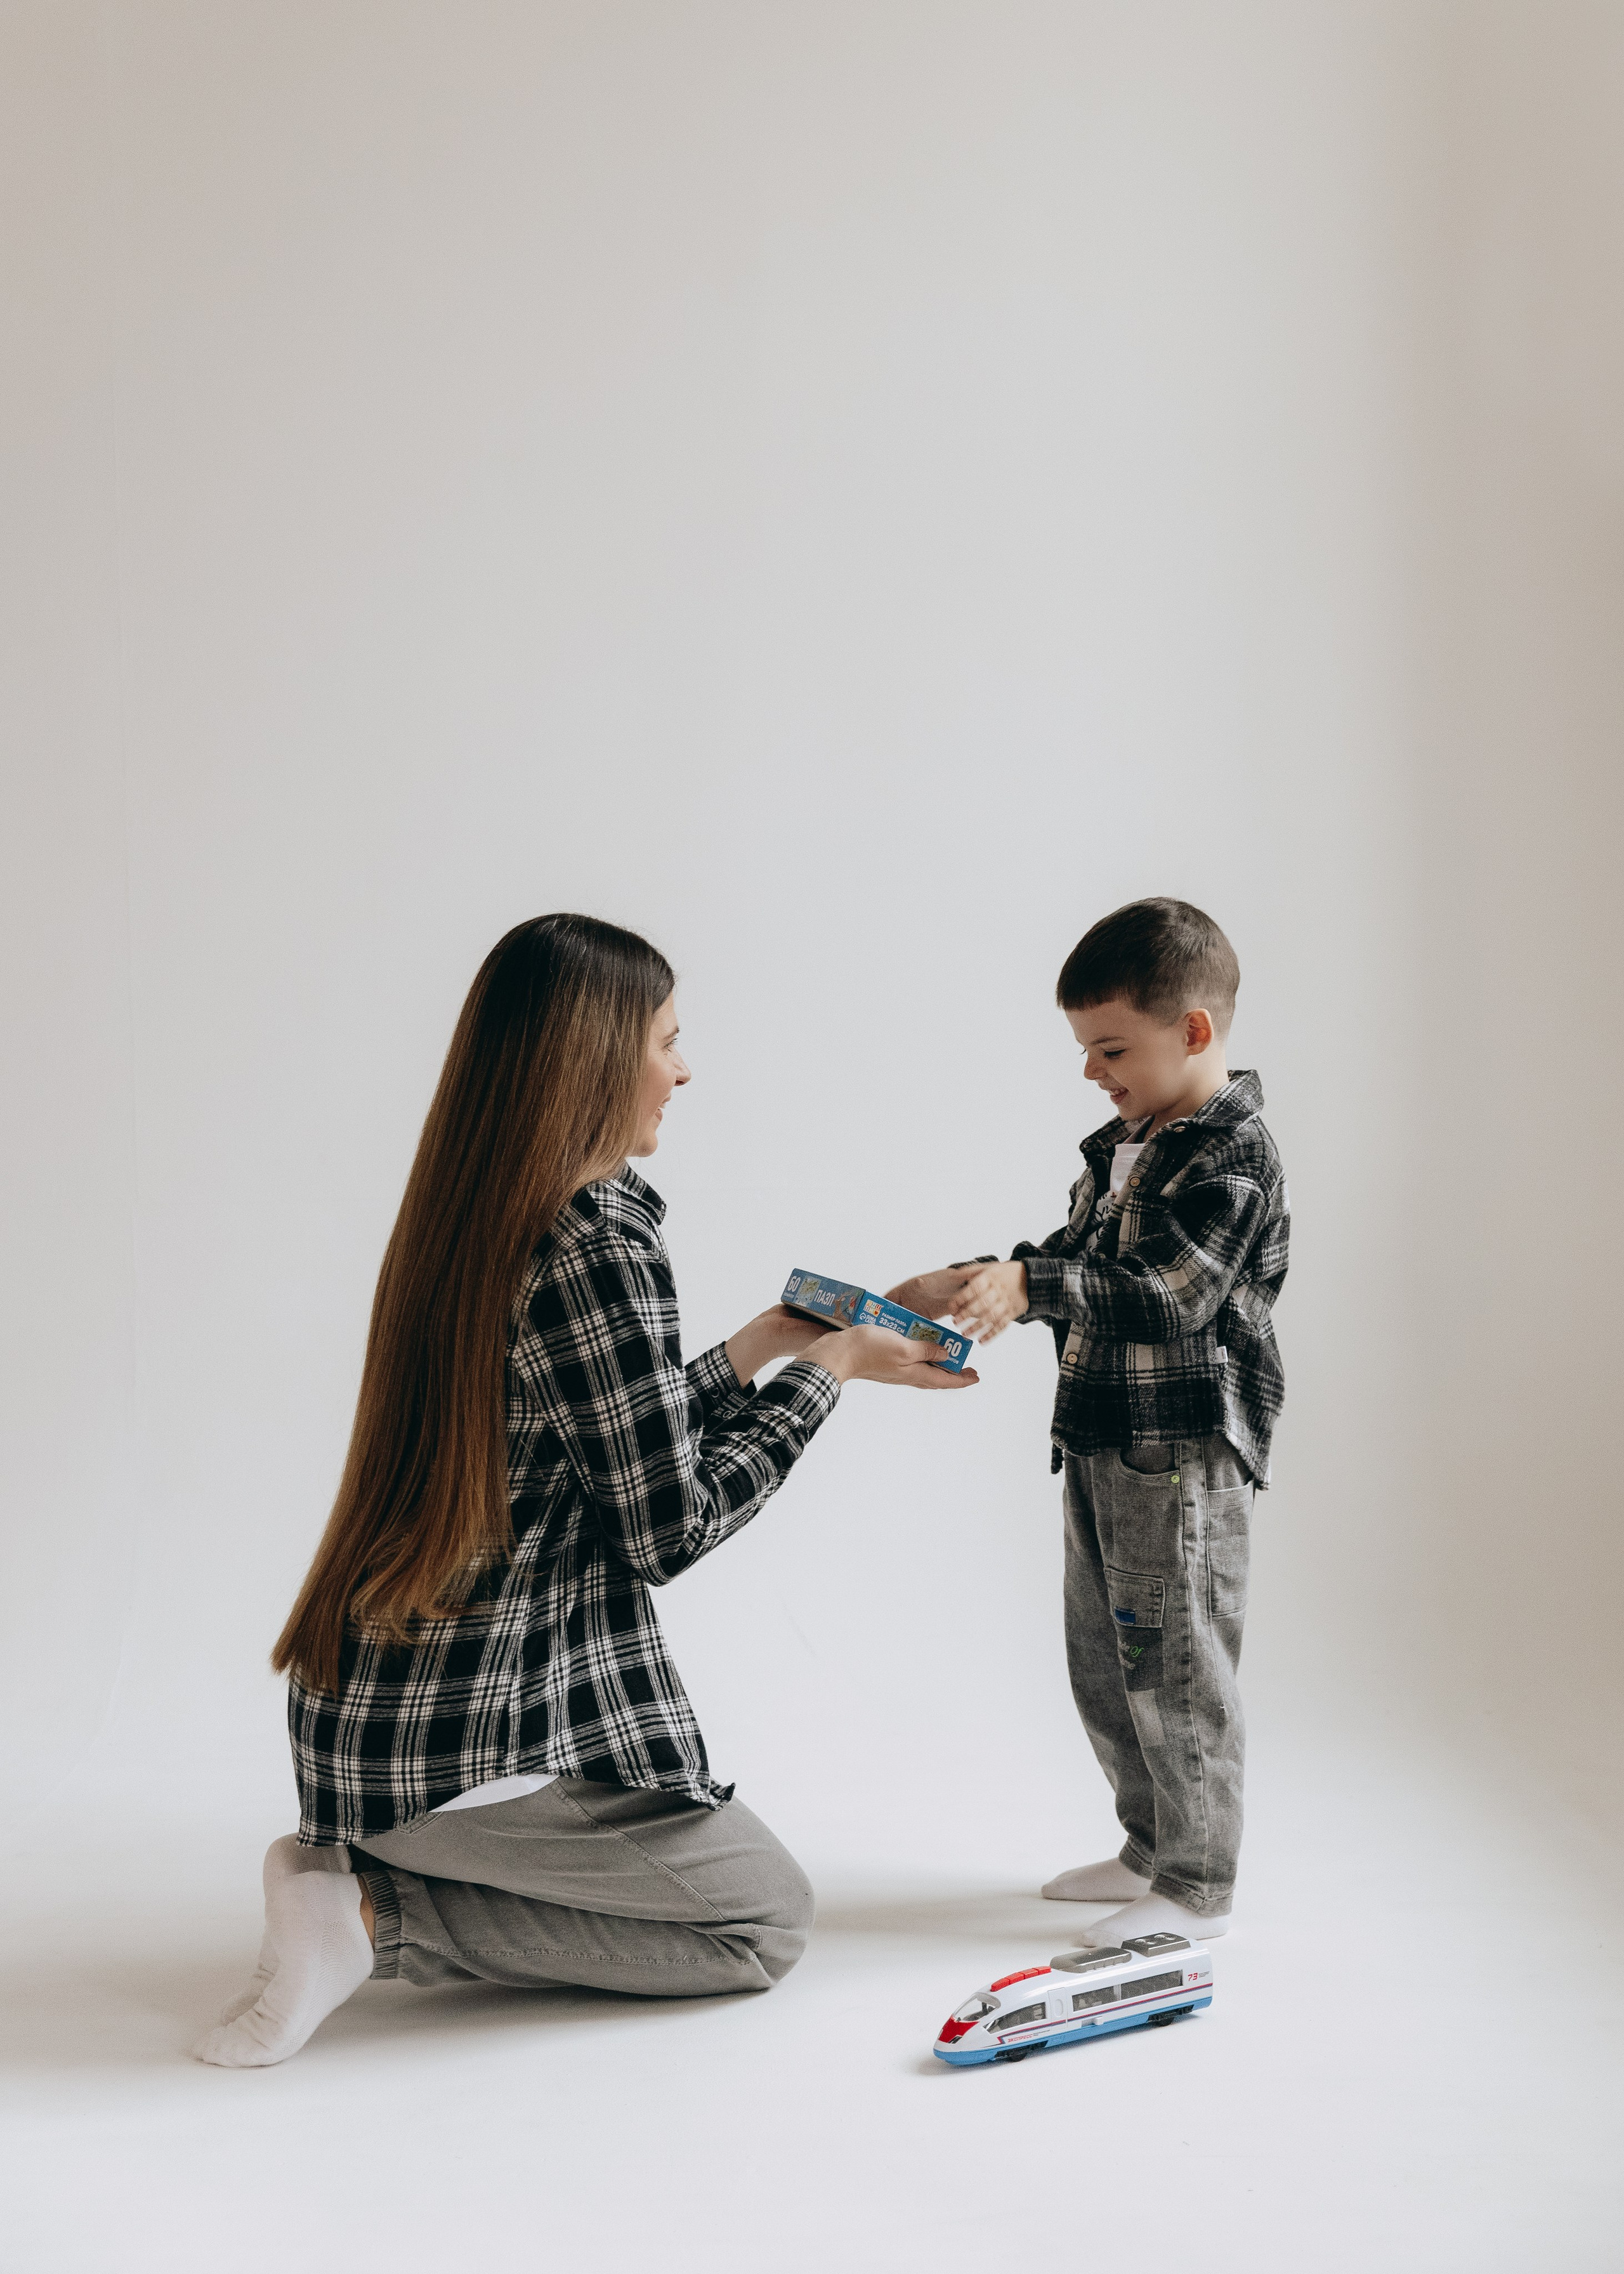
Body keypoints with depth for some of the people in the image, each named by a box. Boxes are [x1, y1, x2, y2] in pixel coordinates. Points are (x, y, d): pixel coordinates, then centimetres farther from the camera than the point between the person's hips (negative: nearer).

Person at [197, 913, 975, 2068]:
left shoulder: (465, 1223, 8)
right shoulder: (603, 1248, -20)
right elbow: (668, 1526, -14)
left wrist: (753, 1349, 18)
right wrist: (827, 1371, -4)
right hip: (476, 1738, -9)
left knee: (720, 1864, 25)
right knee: (771, 1920, 9)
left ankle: (363, 1871, 10)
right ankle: (380, 1915, -1)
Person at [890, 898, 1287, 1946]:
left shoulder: (1233, 1158, -17)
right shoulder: (1125, 1144, 11)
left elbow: (1165, 1294, -27)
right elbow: (1075, 1254, 21)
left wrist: (1027, 1287, -35)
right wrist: (968, 1282, 8)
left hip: (1183, 1456, -10)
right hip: (1104, 1445, 10)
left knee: (1173, 1667, 0)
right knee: (1102, 1663, 18)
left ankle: (1200, 1887, 15)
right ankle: (1151, 1849, 34)